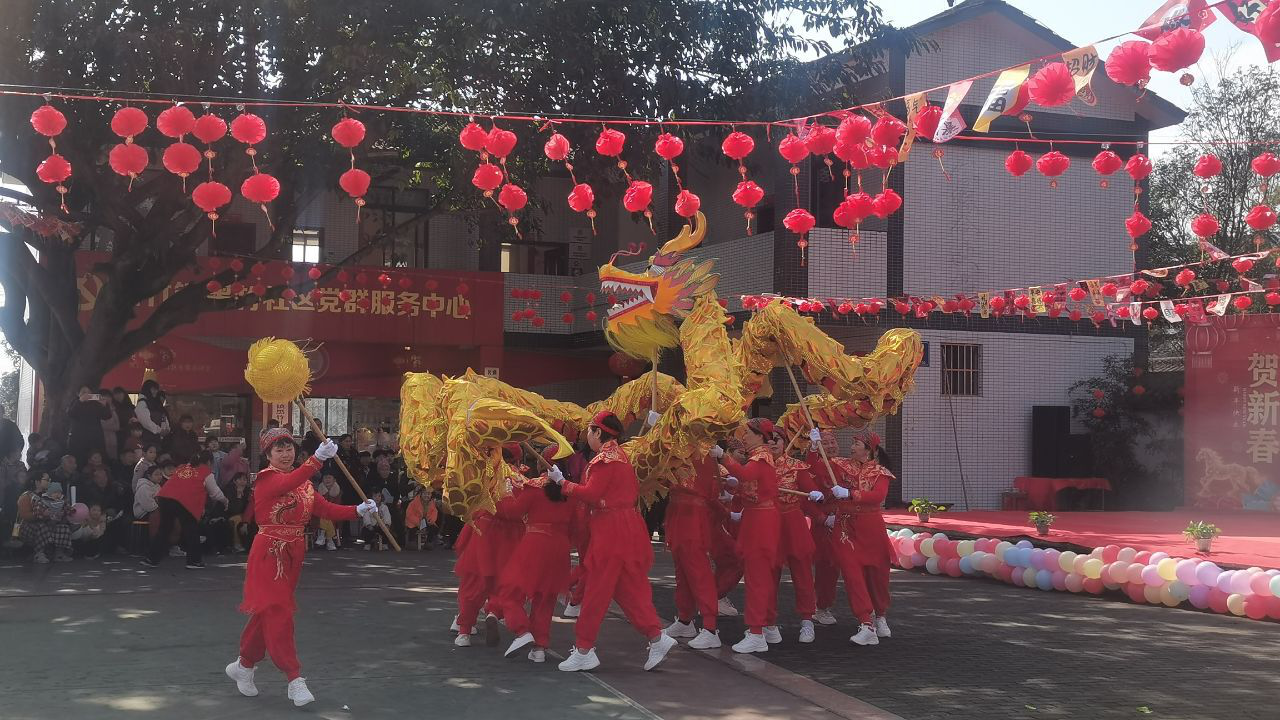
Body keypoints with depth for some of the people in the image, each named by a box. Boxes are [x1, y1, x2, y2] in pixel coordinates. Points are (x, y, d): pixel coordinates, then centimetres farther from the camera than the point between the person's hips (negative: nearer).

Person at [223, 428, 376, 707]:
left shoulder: (304, 482, 11)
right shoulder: (266, 479, -11)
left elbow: (325, 508, 0)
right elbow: (288, 484, -34)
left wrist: (358, 510, -15)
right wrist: (318, 458, -48)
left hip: (293, 555, 7)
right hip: (269, 555, -7)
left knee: (268, 613, 15)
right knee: (278, 614, -8)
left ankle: (244, 665, 32)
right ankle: (295, 679, -7)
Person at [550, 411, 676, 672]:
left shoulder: (604, 459, -14)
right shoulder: (621, 455, 16)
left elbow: (591, 495, -20)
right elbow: (634, 491, 19)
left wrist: (562, 482, -13)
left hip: (611, 531, -10)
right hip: (628, 527, 10)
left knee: (597, 590, -4)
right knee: (629, 587, 12)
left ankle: (584, 651, 1)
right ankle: (657, 638, 8)